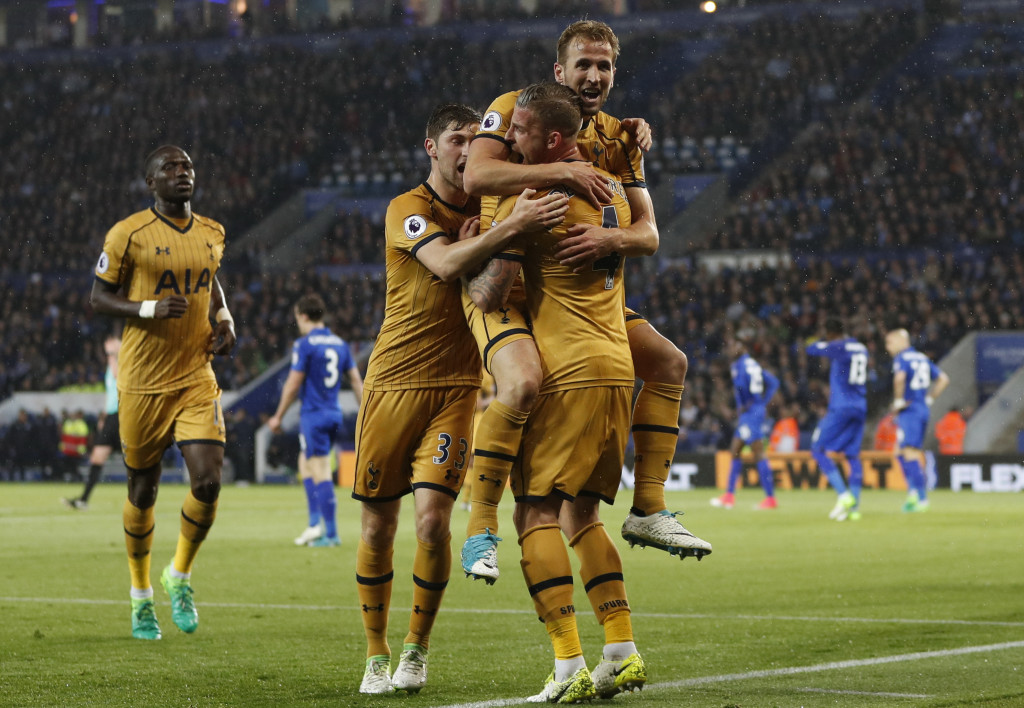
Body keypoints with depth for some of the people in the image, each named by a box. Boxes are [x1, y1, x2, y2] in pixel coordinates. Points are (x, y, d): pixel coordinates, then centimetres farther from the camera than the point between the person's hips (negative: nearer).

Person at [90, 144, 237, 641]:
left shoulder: (212, 234, 8)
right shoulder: (129, 234, -8)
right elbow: (98, 297, -5)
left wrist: (224, 320, 6)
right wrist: (149, 309, -20)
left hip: (197, 378, 3)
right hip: (143, 381, -3)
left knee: (208, 481, -12)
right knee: (142, 490, 8)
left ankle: (180, 577, 14)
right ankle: (141, 595, 28)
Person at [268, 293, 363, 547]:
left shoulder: (305, 345, -10)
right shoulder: (340, 343, 10)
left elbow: (293, 384, -11)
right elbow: (356, 380, 10)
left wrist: (278, 417, -1)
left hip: (313, 415, -7)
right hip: (334, 415, 7)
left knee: (321, 474, -5)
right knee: (305, 463, 21)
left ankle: (331, 534, -5)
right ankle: (315, 523, 12)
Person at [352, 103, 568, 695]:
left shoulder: (487, 210, 7)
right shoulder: (409, 209, -8)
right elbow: (445, 265, -26)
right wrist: (511, 228, -39)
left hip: (457, 386, 2)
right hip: (394, 381, -2)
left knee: (433, 518, -13)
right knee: (378, 525, 3)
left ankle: (417, 652, 5)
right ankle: (377, 657, 19)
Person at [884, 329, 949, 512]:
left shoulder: (901, 358, -8)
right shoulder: (923, 358, 16)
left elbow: (899, 378, -28)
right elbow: (943, 379, 18)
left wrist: (898, 401, -15)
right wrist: (929, 399, 16)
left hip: (909, 410, -9)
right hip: (923, 410, 9)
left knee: (910, 452, -8)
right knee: (900, 451, 17)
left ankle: (922, 497, -11)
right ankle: (913, 491, 11)